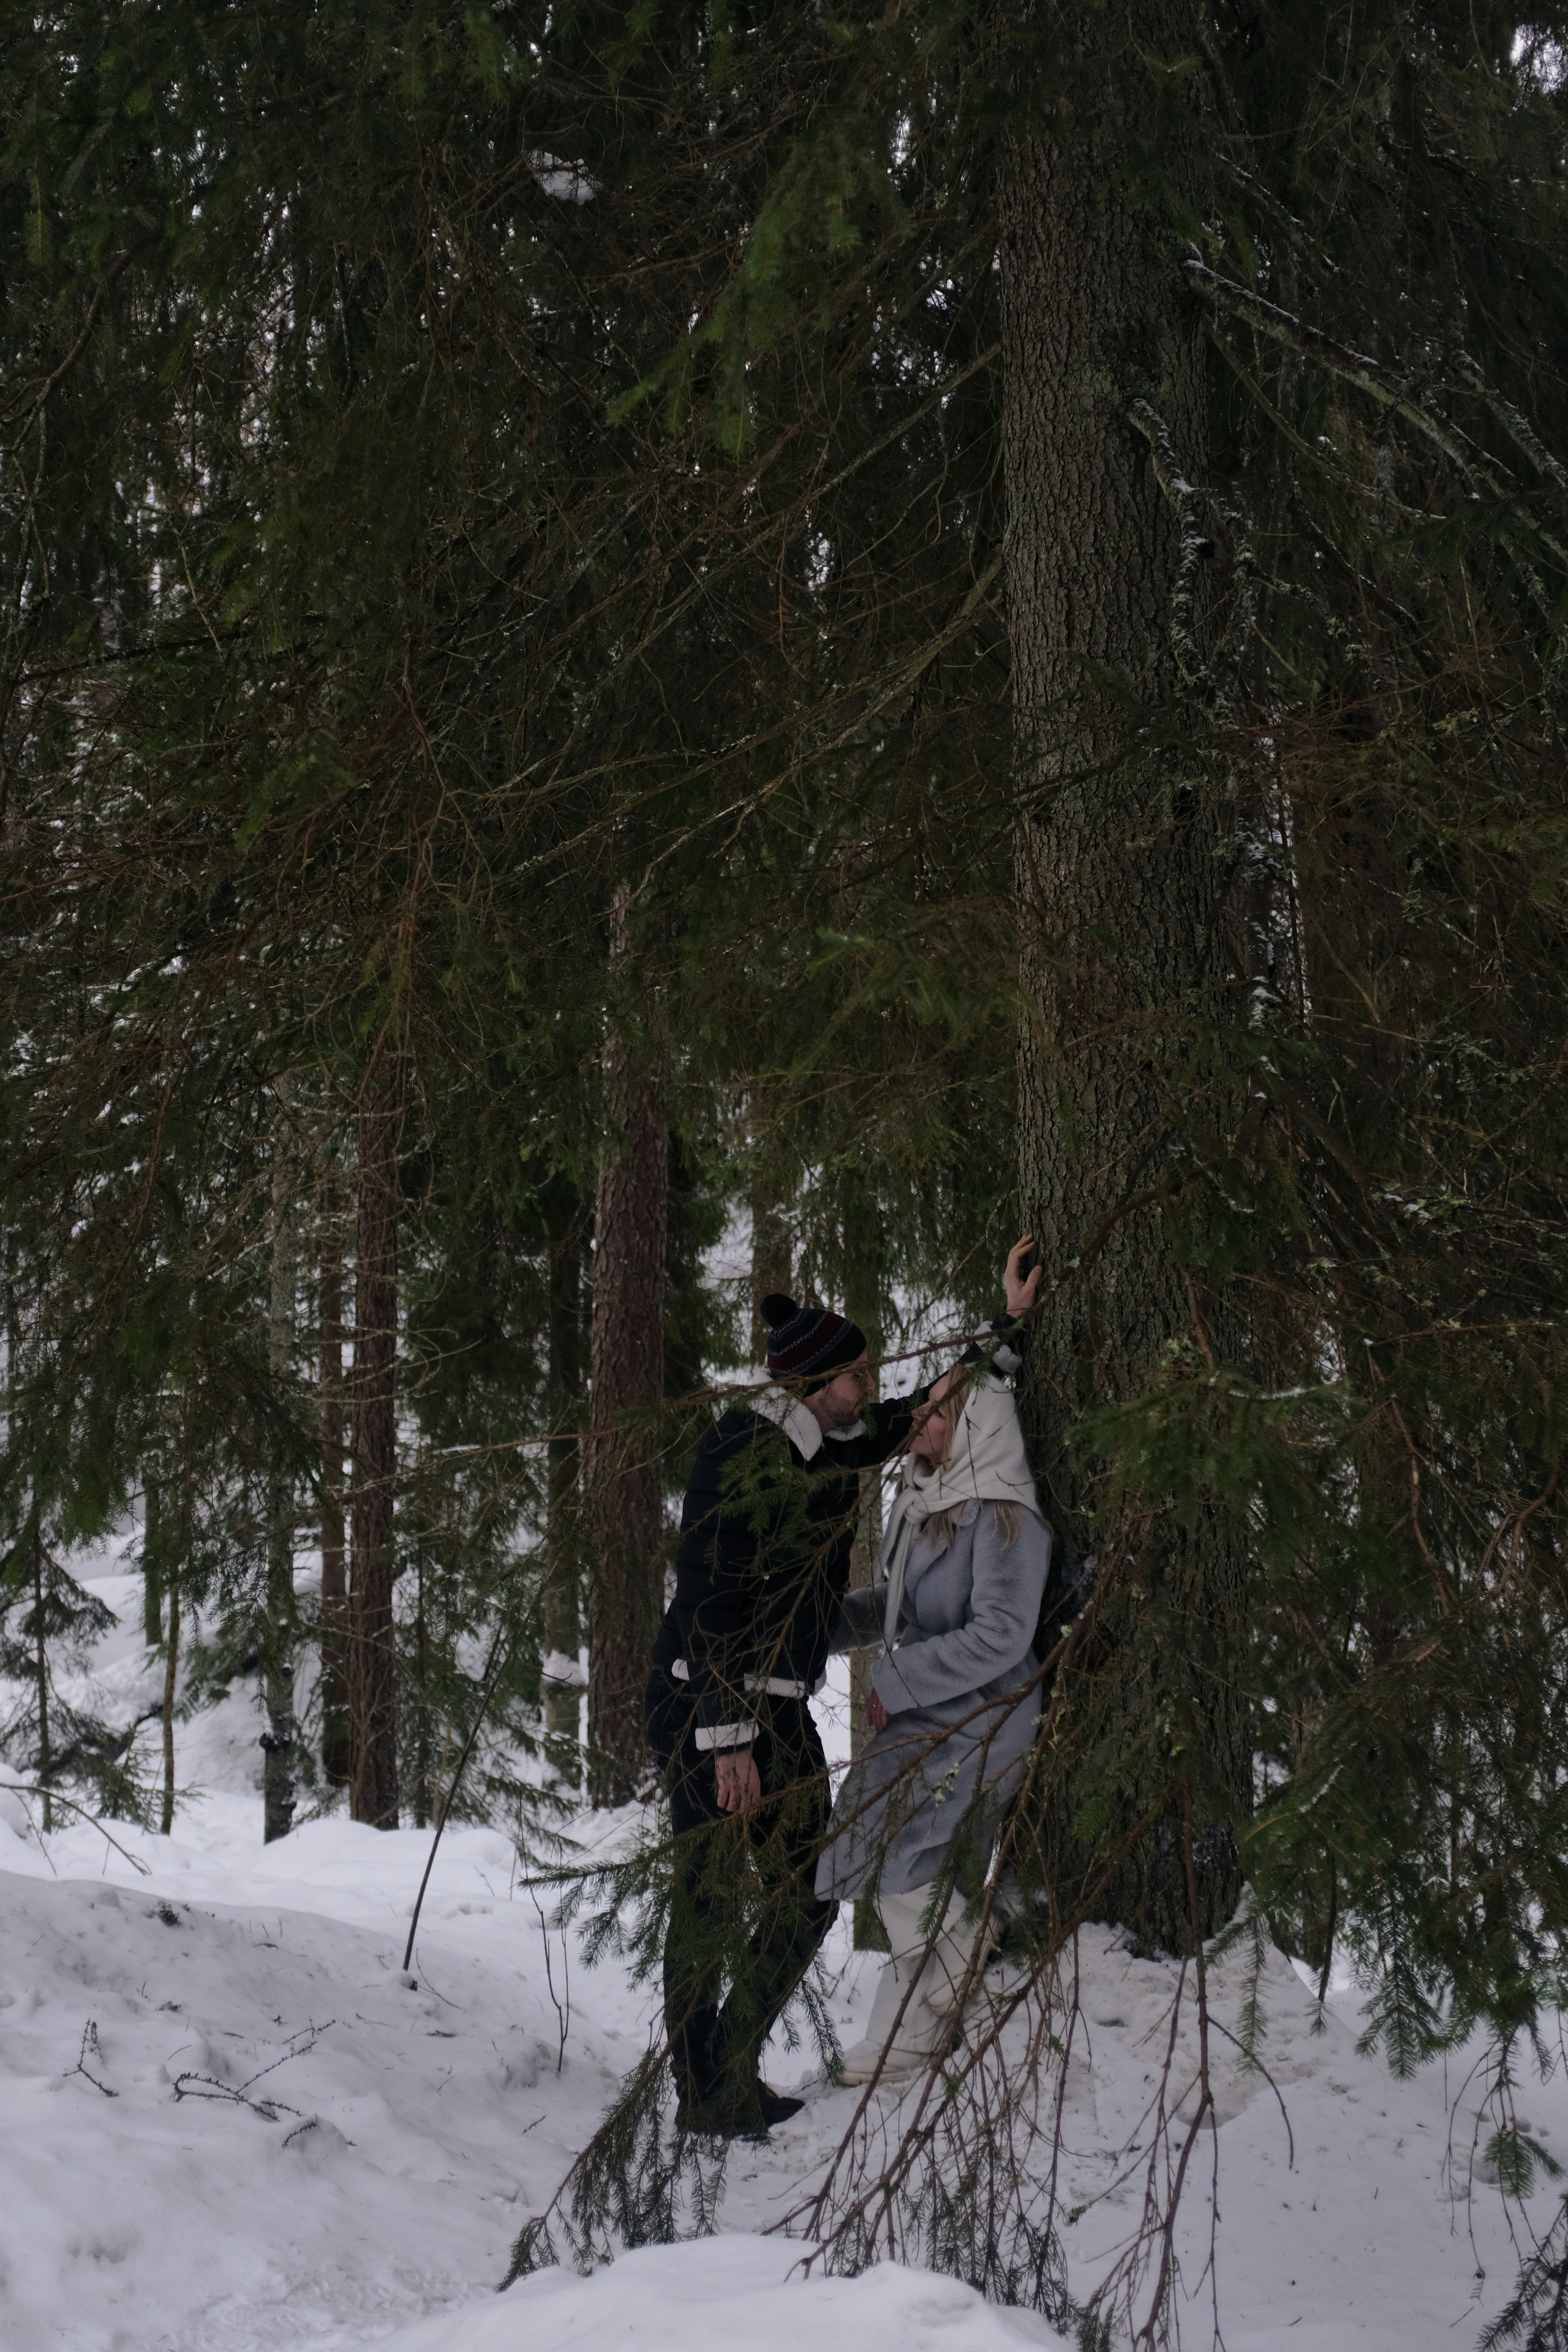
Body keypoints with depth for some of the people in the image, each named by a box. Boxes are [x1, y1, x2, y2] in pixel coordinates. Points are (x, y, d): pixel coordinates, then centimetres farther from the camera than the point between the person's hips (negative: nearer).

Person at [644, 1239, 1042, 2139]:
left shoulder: (836, 1447, 9)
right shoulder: (743, 1452, -16)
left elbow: (933, 1408, 25)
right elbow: (710, 1600, -19)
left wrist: (1008, 1326, 21)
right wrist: (728, 1737, -22)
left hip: (783, 1709, 9)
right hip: (708, 1702, -9)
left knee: (807, 1894, 7)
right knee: (708, 1894, -3)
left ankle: (732, 2077, 19)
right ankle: (702, 2095, 7)